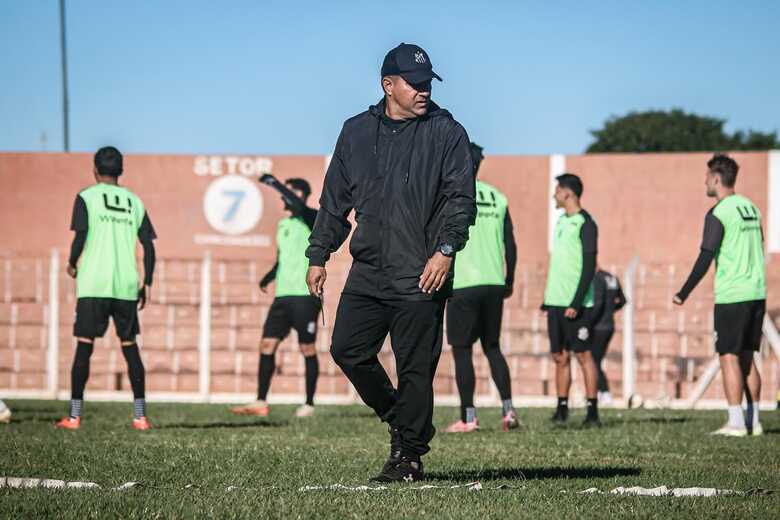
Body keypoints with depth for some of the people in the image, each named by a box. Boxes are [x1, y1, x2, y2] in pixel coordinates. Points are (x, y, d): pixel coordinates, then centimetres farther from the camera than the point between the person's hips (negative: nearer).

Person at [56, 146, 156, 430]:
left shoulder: (87, 197, 1)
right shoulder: (134, 201, 12)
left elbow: (81, 236, -9)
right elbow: (148, 246, 7)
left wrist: (72, 264, 10)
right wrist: (147, 284, 14)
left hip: (93, 285, -3)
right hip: (127, 287, 3)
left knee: (84, 347, 0)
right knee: (130, 346, 9)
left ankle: (74, 416, -3)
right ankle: (140, 416, 5)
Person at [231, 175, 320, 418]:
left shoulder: (311, 219, -5)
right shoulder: (283, 225, 19)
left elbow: (298, 205, -27)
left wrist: (275, 183, -23)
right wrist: (268, 278, 12)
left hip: (305, 295, -7)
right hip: (283, 295, 7)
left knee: (307, 348, -1)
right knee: (267, 344, -1)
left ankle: (309, 404, 8)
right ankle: (261, 403, 0)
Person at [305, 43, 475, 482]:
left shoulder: (446, 132, 0)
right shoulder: (356, 132, 13)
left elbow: (461, 198, -5)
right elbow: (335, 200, 19)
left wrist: (445, 250, -17)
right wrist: (319, 255, 15)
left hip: (422, 276, -5)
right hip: (367, 271, 5)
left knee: (416, 367, -3)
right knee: (347, 350, 1)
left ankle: (409, 455, 7)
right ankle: (399, 419, 22)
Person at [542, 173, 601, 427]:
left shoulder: (585, 223, -9)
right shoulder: (562, 221, 16)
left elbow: (589, 267, -14)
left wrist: (576, 303, -19)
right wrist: (548, 299, 19)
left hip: (575, 304, -8)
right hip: (556, 301, 8)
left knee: (583, 354, -5)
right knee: (560, 356, 7)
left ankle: (592, 411, -3)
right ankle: (561, 409, 11)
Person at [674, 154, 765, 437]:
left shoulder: (718, 214, -11)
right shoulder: (752, 208, 12)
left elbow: (704, 260, -14)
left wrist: (683, 294, -8)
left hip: (731, 296, -7)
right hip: (757, 294, 7)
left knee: (729, 357, -4)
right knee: (747, 358, 12)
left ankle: (736, 423, -7)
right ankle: (753, 421, 12)